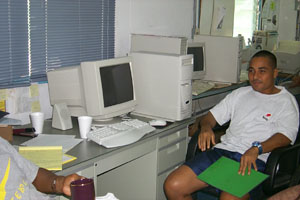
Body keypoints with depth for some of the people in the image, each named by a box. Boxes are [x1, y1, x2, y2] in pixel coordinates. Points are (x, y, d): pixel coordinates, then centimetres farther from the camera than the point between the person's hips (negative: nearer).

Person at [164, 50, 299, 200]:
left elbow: (285, 136, -6)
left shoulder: (286, 101, 9)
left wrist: (256, 148, -25)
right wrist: (205, 126, -3)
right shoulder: (240, 94, 24)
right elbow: (212, 116, 22)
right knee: (173, 186, -13)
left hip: (253, 160, -5)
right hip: (222, 150, 5)